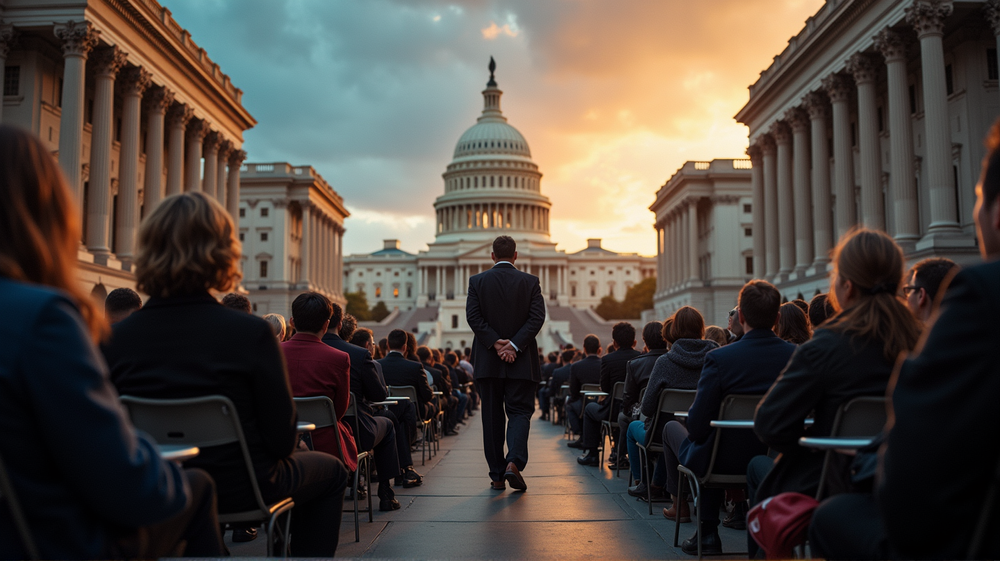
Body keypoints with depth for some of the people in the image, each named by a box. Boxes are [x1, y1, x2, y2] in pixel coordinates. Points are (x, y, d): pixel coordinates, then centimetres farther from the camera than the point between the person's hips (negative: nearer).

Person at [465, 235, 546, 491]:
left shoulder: (477, 281, 2)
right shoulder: (530, 281, 1)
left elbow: (473, 316, -7)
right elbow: (537, 317, -8)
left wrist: (495, 343, -9)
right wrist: (514, 344, -11)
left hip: (488, 361, 1)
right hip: (521, 360, -1)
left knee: (492, 417, 8)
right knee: (519, 412, 5)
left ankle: (497, 476, 10)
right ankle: (514, 462, -18)